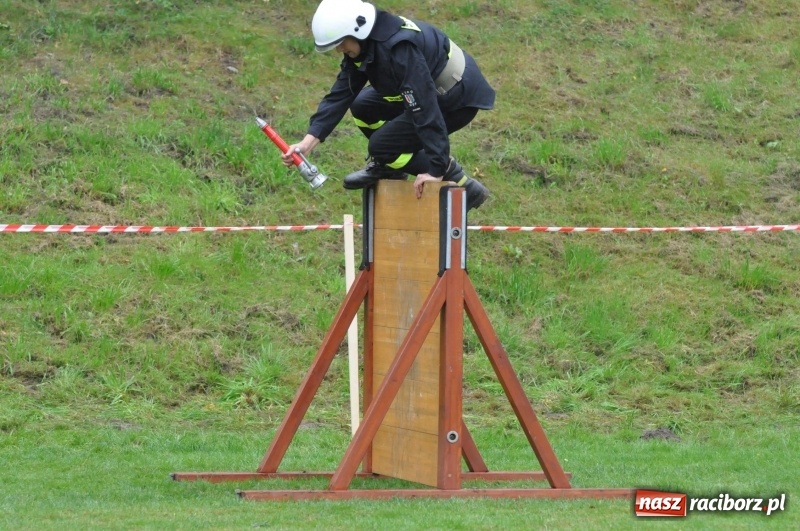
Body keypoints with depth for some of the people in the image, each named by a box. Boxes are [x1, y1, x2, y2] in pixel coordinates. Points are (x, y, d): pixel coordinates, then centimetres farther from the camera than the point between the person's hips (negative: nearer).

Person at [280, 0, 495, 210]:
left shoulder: (400, 48, -32)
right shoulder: (364, 45, -4)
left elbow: (424, 108, -33)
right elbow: (339, 95, -3)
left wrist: (436, 169, -31)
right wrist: (307, 143, -13)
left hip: (459, 98, -9)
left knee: (382, 145, -11)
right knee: (362, 106, 8)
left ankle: (459, 183, -5)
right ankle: (386, 168, 24)